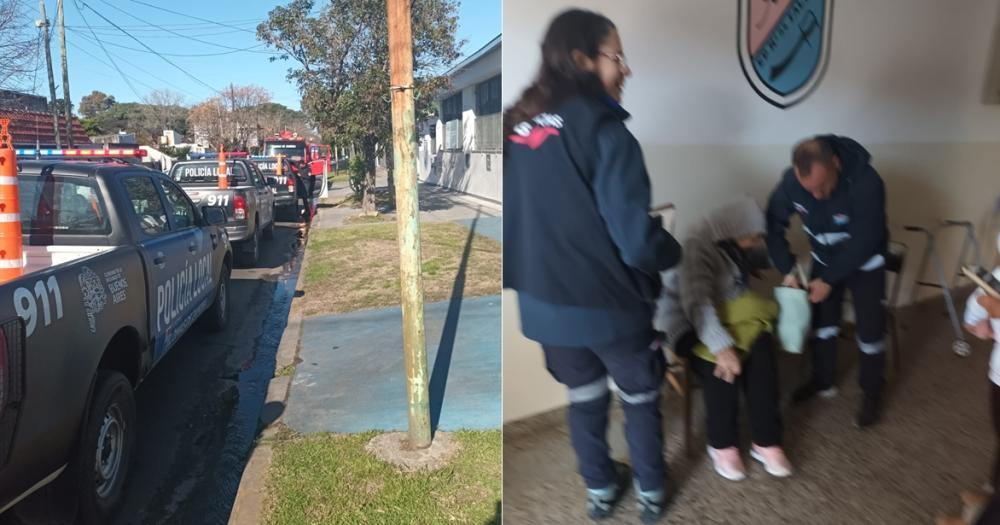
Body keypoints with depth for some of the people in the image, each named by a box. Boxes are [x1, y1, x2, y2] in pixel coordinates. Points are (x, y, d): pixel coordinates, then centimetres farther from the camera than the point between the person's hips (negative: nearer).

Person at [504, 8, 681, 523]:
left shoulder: (516, 123, -1)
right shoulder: (602, 129, -21)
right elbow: (635, 240, -23)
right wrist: (672, 251, -2)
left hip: (542, 300, 6)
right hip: (607, 302, -5)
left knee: (583, 394, 25)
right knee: (640, 396, 21)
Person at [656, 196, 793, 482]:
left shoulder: (734, 242, 0)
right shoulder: (699, 246, -24)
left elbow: (765, 258, 24)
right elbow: (696, 303, -37)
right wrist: (721, 345, -44)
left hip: (730, 313, 7)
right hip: (687, 321, -6)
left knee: (761, 347, -24)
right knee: (722, 365, -32)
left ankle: (766, 441, -16)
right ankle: (722, 445, -9)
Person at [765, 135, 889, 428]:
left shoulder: (866, 182, -36)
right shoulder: (791, 181, -25)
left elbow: (865, 242, -28)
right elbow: (774, 224, -11)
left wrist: (829, 279, -24)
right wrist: (787, 269, -16)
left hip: (865, 261, -3)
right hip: (824, 258, 4)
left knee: (869, 328, 0)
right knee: (821, 321, 11)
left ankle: (871, 393, 21)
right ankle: (823, 381, 31)